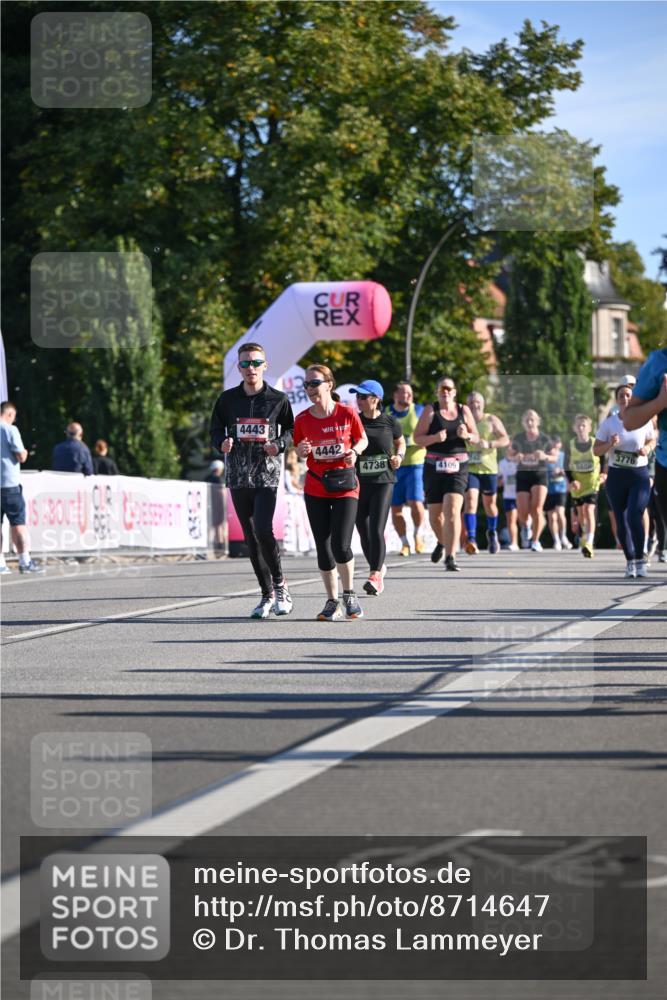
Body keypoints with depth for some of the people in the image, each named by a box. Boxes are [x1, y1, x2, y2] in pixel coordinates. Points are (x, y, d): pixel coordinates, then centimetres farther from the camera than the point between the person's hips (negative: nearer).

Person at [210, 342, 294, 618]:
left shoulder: (278, 399, 3)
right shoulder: (227, 399, 8)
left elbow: (290, 430, 12)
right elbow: (216, 429, 13)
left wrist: (278, 445, -9)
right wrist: (222, 443, -9)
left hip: (267, 475, -3)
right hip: (238, 476, 3)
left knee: (263, 530, -19)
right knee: (250, 537, 6)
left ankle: (279, 584, 1)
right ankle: (267, 594, 15)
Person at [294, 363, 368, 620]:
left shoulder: (347, 414, -6)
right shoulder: (302, 419, 0)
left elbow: (363, 439, 9)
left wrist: (354, 451, -12)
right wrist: (301, 451, -11)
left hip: (344, 486, -3)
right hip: (315, 489, 3)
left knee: (341, 545, -13)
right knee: (323, 548, 4)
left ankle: (349, 596, 10)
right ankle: (332, 601, 17)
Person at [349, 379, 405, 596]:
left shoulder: (389, 422, 1)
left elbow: (400, 442, 18)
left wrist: (399, 456, -1)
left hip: (383, 481, -2)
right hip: (358, 481, 2)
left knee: (376, 529, -14)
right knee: (364, 531, 8)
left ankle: (375, 576, -10)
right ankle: (378, 567, 31)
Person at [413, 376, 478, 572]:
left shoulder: (463, 410, 7)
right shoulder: (430, 410, 2)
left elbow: (476, 438, 13)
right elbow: (417, 438, -2)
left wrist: (467, 435, -9)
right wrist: (434, 438, -19)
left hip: (457, 467, 0)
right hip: (434, 466, 1)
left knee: (453, 510, -17)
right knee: (435, 513, 9)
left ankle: (451, 557, -18)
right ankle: (442, 542, 42)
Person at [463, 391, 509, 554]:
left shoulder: (492, 421, 3)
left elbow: (505, 440, -6)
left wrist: (489, 444, -22)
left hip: (488, 468, 1)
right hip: (469, 468, -1)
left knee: (490, 503, 12)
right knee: (470, 500, -19)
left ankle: (492, 533, 40)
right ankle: (471, 540, -26)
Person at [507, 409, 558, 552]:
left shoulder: (544, 439, -3)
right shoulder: (518, 439, -1)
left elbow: (554, 458, 5)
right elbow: (509, 454, 11)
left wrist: (545, 456, -17)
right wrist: (515, 458, -12)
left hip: (540, 475, -1)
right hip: (523, 475, 1)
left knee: (537, 509, -15)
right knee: (522, 513, -4)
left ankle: (535, 541, -3)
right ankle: (526, 527, 33)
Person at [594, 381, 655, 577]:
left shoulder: (644, 421, -2)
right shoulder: (608, 423, -2)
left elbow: (652, 440, 15)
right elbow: (596, 450, 0)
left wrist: (647, 448, -7)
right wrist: (610, 444, -19)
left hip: (639, 475, -2)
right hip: (616, 475, 2)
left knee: (634, 516, -18)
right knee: (621, 522, 4)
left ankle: (640, 559, -4)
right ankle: (630, 561, 19)